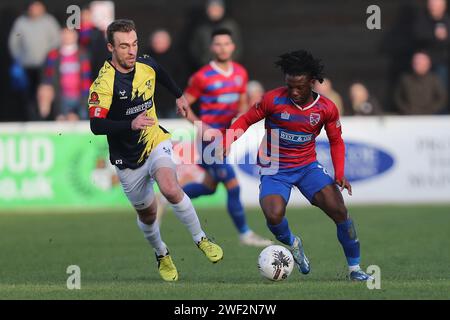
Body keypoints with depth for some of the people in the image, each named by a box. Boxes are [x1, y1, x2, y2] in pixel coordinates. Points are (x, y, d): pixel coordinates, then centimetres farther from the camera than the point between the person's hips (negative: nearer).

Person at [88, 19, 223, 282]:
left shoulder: (147, 65, -7)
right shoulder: (104, 83, -23)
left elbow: (162, 74, 20)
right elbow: (96, 125, -30)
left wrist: (179, 95, 31)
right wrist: (130, 124, -43)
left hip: (156, 142, 1)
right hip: (127, 159, -1)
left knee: (170, 189, -27)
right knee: (147, 213, 12)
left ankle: (201, 240, -11)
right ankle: (162, 255, 40)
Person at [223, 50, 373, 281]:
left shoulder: (326, 108, -6)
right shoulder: (273, 100, -13)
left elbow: (336, 142, 7)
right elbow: (246, 120, -2)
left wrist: (340, 174, -7)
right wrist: (226, 142, -18)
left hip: (308, 166, 2)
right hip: (275, 169, -2)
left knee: (339, 211, -14)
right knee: (274, 216, -27)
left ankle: (354, 268, 3)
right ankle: (292, 244, 10)